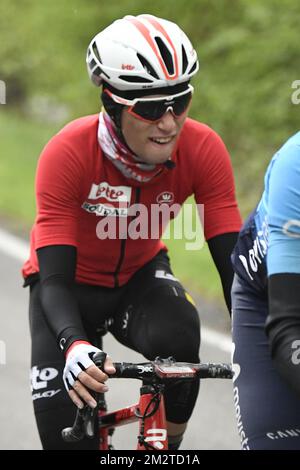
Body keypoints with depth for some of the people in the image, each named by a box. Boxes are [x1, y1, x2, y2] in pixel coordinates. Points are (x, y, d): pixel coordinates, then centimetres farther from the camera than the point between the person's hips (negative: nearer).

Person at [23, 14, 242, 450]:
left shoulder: (204, 150, -26)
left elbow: (232, 259, -24)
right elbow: (55, 278, -33)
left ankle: (169, 444, -9)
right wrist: (75, 345, -53)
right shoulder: (67, 153, -32)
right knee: (61, 413, -23)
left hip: (141, 275, 2)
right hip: (71, 282, -2)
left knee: (177, 342, -31)